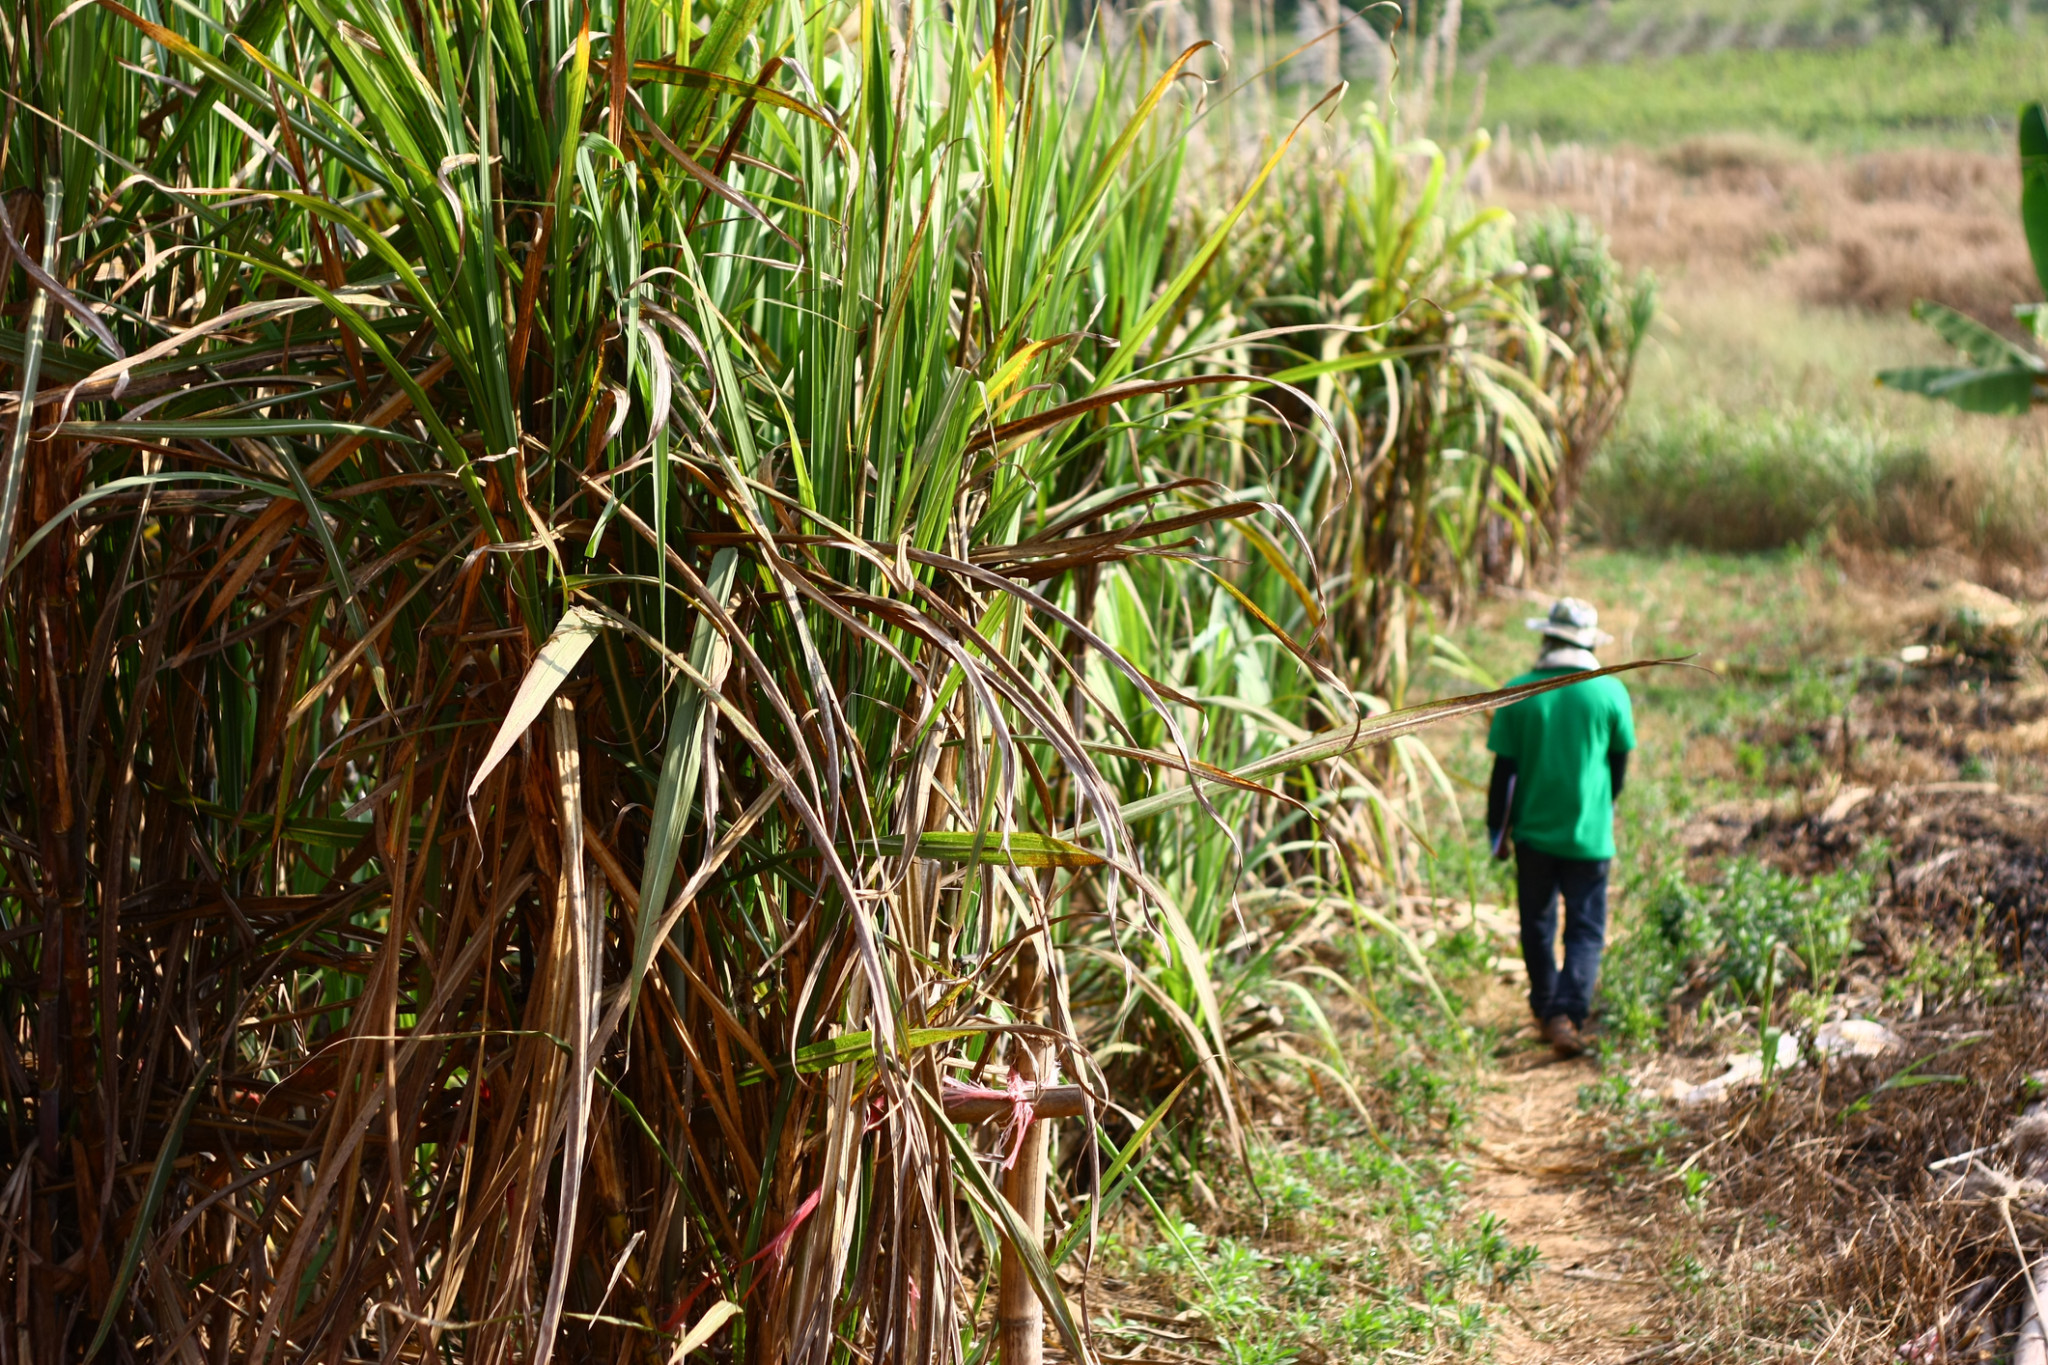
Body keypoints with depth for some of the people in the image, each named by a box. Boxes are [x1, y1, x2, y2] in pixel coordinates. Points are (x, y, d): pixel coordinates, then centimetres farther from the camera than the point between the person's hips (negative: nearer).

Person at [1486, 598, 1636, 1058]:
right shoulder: (1610, 692, -7)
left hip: (1533, 831, 1)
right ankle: (1568, 1015, -12)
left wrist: (1498, 830, 7)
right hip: (1589, 835, -1)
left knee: (1538, 924, 17)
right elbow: (1619, 765, 4)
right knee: (1585, 929, 4)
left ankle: (1546, 1007, 29)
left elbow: (1504, 770, -4)